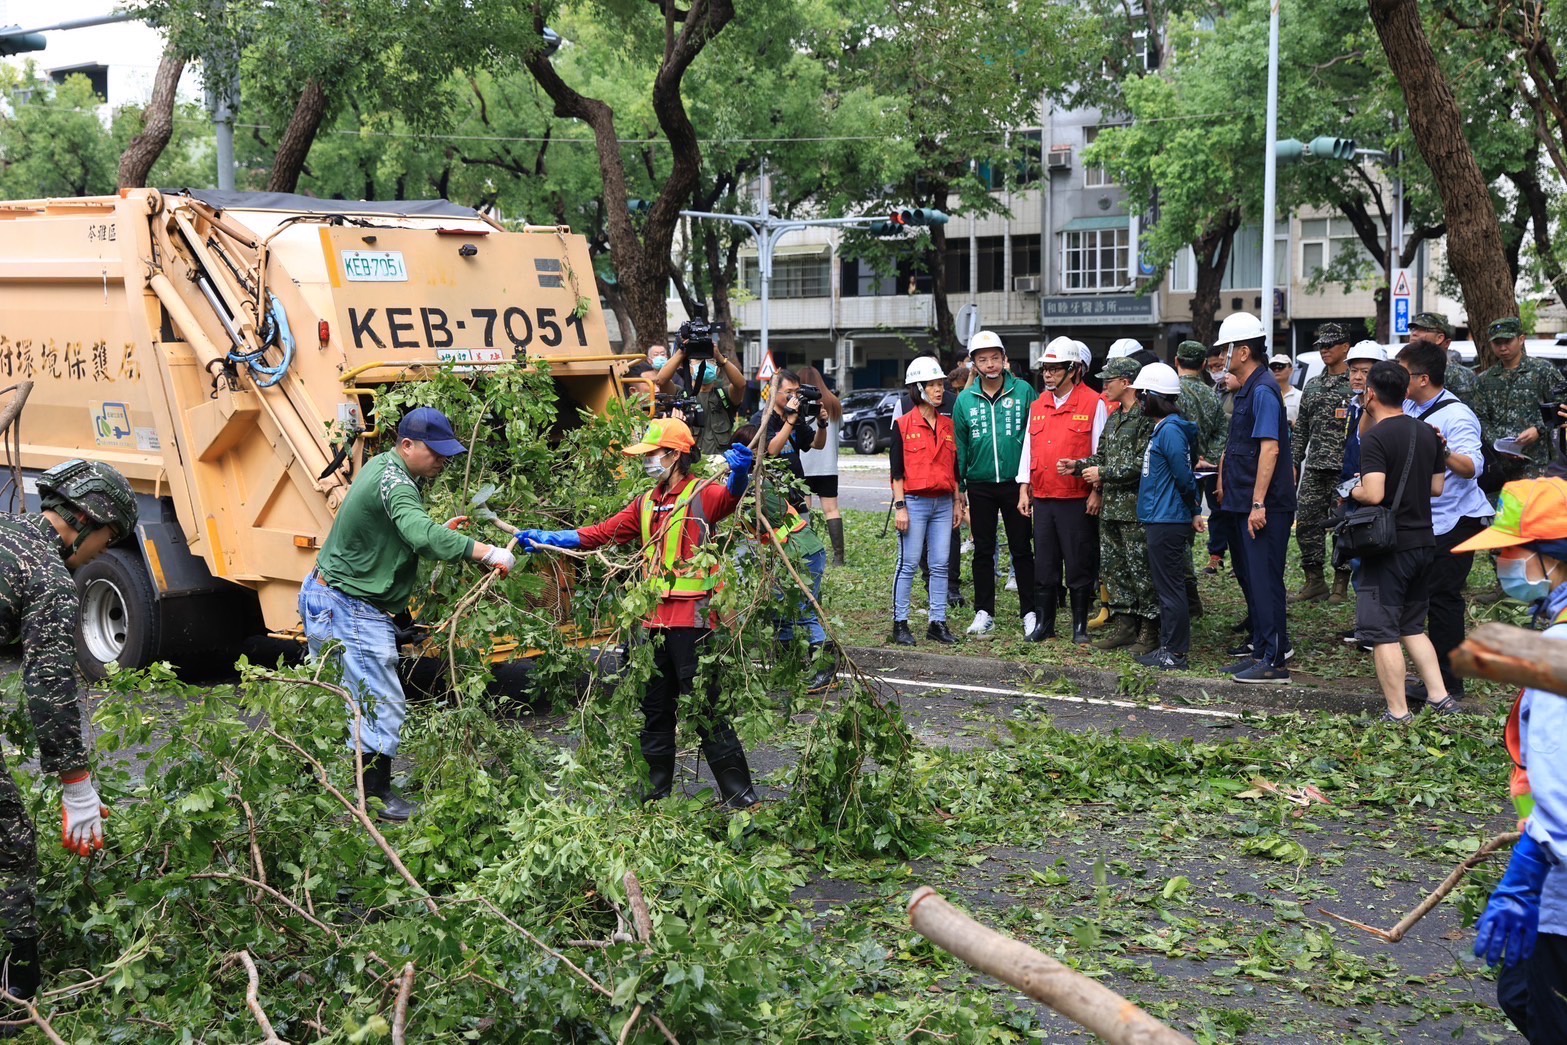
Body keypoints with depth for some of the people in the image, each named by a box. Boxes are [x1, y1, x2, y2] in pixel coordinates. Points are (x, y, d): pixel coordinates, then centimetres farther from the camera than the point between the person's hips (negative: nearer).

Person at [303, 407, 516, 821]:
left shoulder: (381, 466, 10)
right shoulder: (393, 482, -23)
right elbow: (421, 536, -41)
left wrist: (439, 531, 4)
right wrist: (486, 552, -43)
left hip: (326, 597, 11)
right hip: (353, 612, -11)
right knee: (382, 705, -4)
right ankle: (375, 795, 4)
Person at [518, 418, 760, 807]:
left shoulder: (702, 495, -7)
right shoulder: (646, 504, 17)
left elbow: (729, 496, -29)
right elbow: (601, 533, 16)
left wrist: (740, 472, -52)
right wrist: (545, 539, 9)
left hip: (692, 619, -8)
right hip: (655, 621, 8)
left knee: (704, 709, -5)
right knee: (655, 710, 15)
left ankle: (739, 794, 3)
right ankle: (655, 793, 26)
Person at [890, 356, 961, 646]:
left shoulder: (948, 425, 12)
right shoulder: (903, 425, -3)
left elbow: (954, 467, 16)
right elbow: (896, 469, -5)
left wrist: (958, 502, 13)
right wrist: (899, 506, -10)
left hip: (943, 503, 5)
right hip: (914, 502, -5)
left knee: (940, 565, 5)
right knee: (908, 565, -3)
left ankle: (938, 623, 11)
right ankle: (900, 624, 4)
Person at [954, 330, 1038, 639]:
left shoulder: (1023, 391, -4)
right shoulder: (965, 400, 3)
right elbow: (960, 446, 8)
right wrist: (959, 486, 7)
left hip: (1016, 483, -2)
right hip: (980, 485, 2)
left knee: (1021, 550, 5)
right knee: (983, 552, 8)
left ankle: (1030, 612, 12)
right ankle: (984, 613, 16)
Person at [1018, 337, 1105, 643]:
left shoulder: (1094, 404, -4)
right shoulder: (1037, 406, 13)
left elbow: (1101, 452, -5)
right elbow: (1028, 449, 16)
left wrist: (1097, 491, -10)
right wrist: (1024, 490, 12)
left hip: (1078, 500, -5)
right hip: (1042, 500, 5)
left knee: (1079, 565, 2)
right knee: (1044, 565, 9)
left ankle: (1080, 626, 11)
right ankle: (1043, 623, 17)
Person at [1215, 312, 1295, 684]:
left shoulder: (1263, 390, -14)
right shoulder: (1246, 390, 16)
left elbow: (1269, 448, -22)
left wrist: (1258, 504, -24)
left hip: (1264, 508, -10)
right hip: (1242, 504, 10)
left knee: (1264, 580, -7)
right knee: (1250, 578, 15)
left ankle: (1274, 661, -3)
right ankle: (1262, 648, 24)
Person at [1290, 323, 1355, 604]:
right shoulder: (1313, 385, 15)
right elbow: (1301, 428, 19)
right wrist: (1293, 462, 13)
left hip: (1345, 469, -6)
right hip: (1314, 467, 6)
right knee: (1306, 523, 4)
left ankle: (1340, 586, 7)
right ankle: (1315, 582, 14)